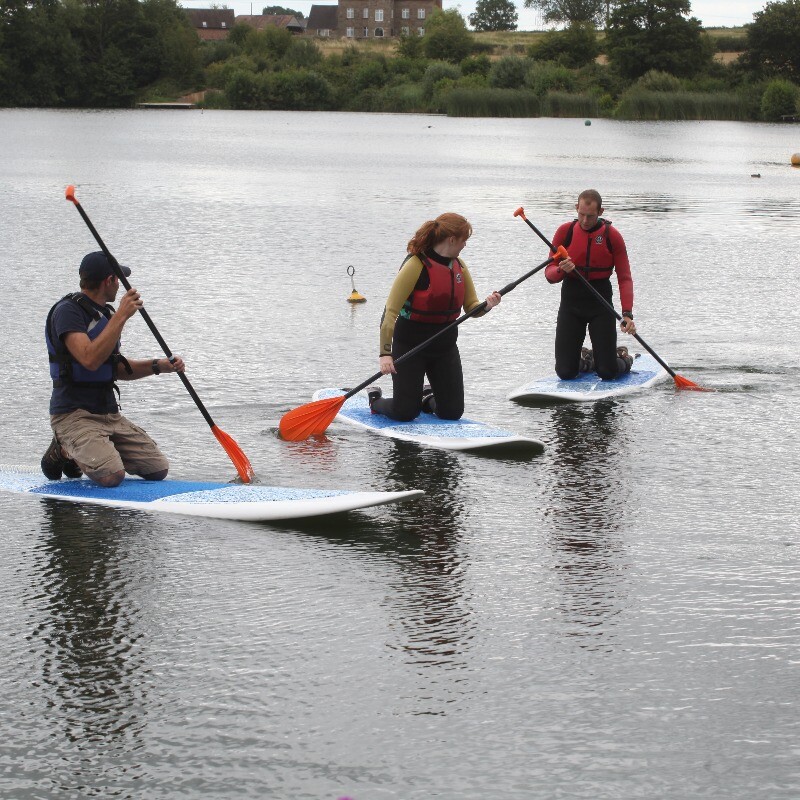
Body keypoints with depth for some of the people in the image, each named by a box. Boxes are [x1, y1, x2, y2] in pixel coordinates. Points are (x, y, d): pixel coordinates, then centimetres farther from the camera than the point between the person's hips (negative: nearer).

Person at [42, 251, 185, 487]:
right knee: (111, 476, -28)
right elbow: (90, 360, -28)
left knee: (158, 469, -5)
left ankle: (95, 451, 14)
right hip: (74, 415, -8)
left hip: (110, 415, 8)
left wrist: (159, 366, 8)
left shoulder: (105, 314, 16)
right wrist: (121, 316, -26)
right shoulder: (68, 311, -13)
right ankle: (64, 450, 1)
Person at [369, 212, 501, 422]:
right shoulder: (416, 265, -20)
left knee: (452, 412, 3)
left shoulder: (458, 266, 2)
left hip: (445, 346, 6)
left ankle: (425, 397, 35)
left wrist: (486, 305, -19)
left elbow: (471, 307, 6)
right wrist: (385, 353, -29)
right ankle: (375, 399, 26)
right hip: (410, 344, -6)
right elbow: (391, 311, -22)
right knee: (405, 413, -6)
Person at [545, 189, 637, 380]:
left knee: (608, 372, -7)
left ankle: (623, 358, 30)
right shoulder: (565, 231, -2)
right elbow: (549, 273, 0)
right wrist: (561, 270, -25)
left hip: (601, 304, -2)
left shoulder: (612, 236, -6)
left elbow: (624, 278, -7)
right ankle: (587, 360, 33)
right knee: (565, 372, -3)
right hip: (571, 302, 2)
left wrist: (627, 314, -20)